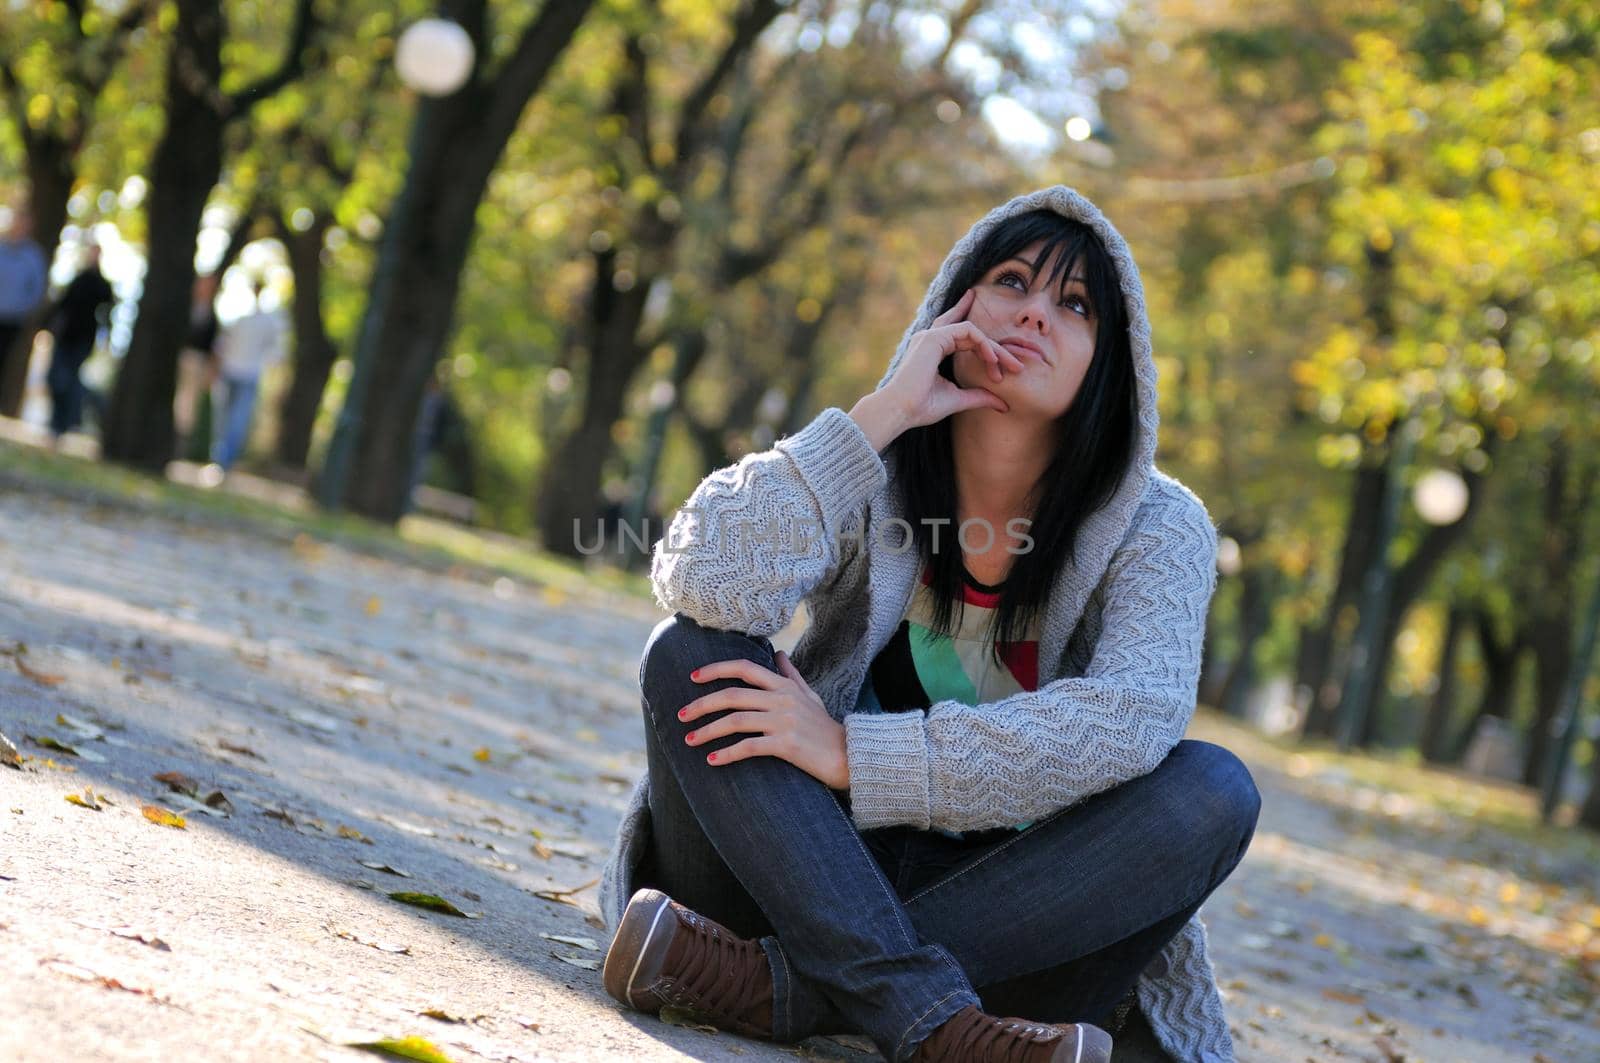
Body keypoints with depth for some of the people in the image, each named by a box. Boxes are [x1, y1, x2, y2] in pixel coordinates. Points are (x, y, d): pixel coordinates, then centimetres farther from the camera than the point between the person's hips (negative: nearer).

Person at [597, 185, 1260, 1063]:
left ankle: (779, 984, -33)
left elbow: (1132, 719, -23)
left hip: (1004, 910, 0)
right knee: (690, 653, -21)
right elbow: (702, 585, -20)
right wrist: (879, 415, -20)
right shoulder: (872, 475, -1)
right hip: (815, 876, 1)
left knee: (1212, 791, -26)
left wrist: (853, 754, -26)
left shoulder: (1156, 527, -3)